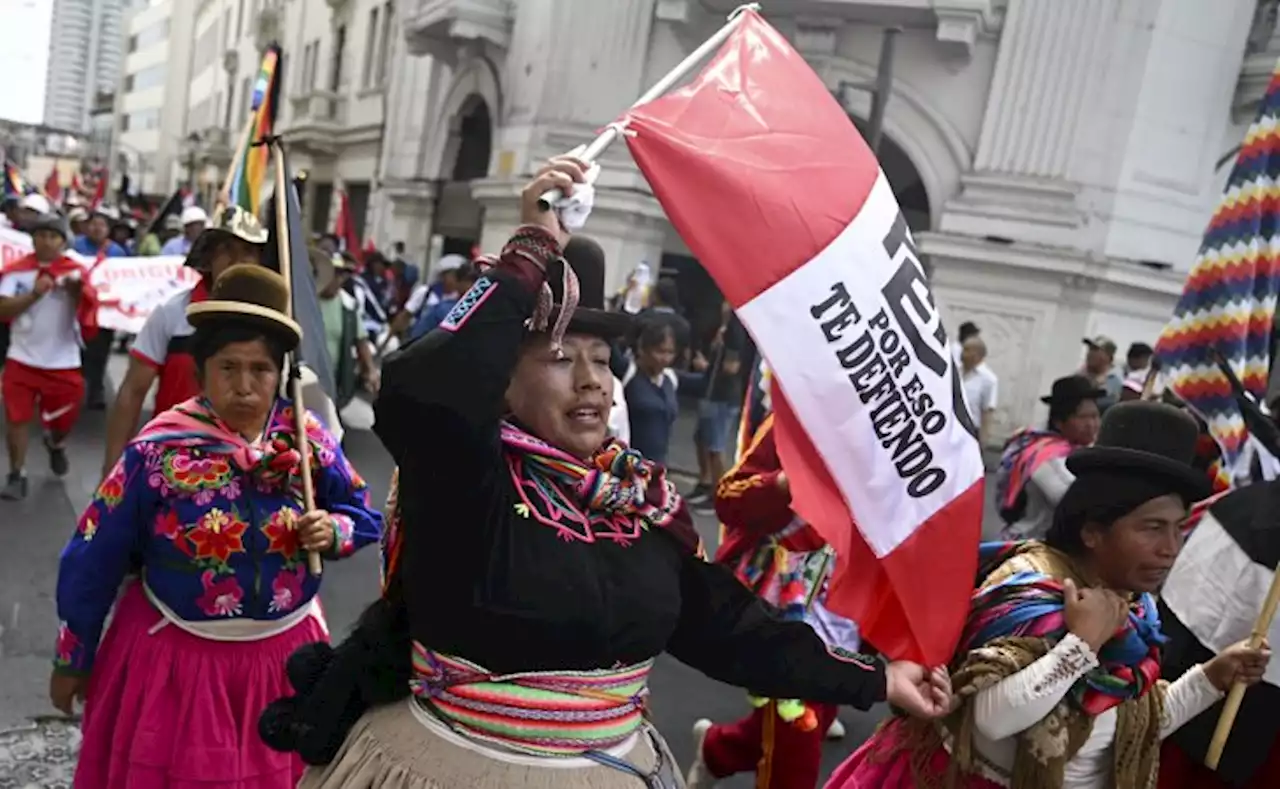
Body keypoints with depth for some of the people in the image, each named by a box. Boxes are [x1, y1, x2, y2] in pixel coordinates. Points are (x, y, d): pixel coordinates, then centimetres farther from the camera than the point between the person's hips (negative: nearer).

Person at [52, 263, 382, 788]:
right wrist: (73, 659, 2)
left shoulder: (308, 440, -9)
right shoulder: (158, 449, -16)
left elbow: (366, 517, 4)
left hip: (284, 650, 2)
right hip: (174, 651, -2)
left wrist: (332, 531, -19)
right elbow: (94, 562, -6)